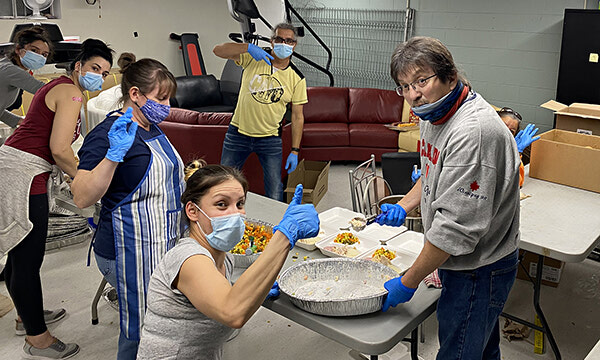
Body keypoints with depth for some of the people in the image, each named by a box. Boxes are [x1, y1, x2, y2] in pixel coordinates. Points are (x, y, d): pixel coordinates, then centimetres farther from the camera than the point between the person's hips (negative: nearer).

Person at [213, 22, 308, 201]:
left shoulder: (297, 79, -5)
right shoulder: (253, 58, -5)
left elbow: (297, 117, -1)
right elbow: (218, 50, -13)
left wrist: (295, 151, -4)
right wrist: (248, 47, -28)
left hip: (270, 139, 0)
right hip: (238, 133, 1)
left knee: (275, 192, 3)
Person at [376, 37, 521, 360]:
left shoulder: (474, 132, -30)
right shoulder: (434, 114, 3)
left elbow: (456, 226, -30)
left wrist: (407, 283, -22)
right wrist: (404, 206, 3)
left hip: (479, 269, -9)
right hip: (457, 259, 9)